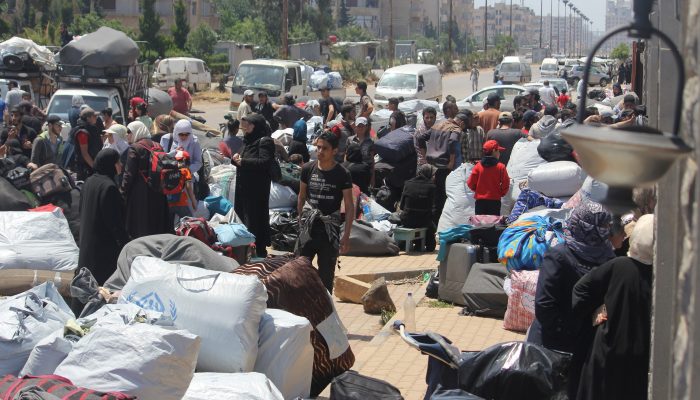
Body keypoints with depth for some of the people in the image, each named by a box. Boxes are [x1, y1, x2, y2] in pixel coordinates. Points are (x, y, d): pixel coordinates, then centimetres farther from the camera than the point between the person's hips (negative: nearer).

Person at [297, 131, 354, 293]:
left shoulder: (342, 175, -7)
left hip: (330, 229, -2)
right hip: (308, 227, 2)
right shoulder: (308, 169, 1)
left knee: (326, 273, 4)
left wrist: (346, 236, -10)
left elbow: (349, 207, -5)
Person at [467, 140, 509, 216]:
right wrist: (501, 193, 12)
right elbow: (505, 184, -7)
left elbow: (470, 183, 0)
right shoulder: (500, 167, -8)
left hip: (480, 200, 2)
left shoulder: (478, 166, -2)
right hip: (495, 200, -2)